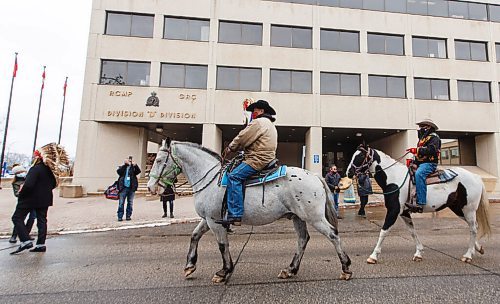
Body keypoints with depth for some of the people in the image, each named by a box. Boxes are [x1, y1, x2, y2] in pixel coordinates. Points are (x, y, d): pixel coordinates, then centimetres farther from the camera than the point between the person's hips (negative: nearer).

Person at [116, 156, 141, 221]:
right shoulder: (122, 167, 9)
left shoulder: (133, 168, 8)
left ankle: (128, 216, 17)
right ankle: (120, 216, 6)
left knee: (130, 203, 8)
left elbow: (138, 171, -9)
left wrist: (135, 165, -23)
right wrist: (124, 165, -15)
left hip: (131, 188, 1)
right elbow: (119, 172, -10)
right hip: (123, 187, -1)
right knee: (121, 203, -2)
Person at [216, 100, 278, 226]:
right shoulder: (270, 124, 28)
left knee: (234, 176, -20)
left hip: (259, 159, -11)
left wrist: (230, 148, 8)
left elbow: (242, 138, -8)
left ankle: (234, 216, -27)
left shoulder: (258, 122, -5)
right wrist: (235, 148, 22)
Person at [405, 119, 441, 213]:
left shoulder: (434, 137, -3)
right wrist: (413, 161, 13)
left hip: (429, 163, -11)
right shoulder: (422, 138, 25)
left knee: (419, 174, -36)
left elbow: (431, 149, -23)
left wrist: (416, 150, -27)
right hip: (420, 163, 11)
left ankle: (420, 204, -42)